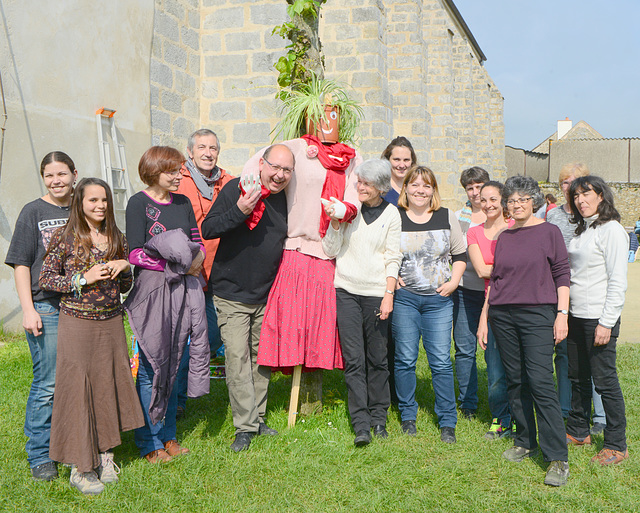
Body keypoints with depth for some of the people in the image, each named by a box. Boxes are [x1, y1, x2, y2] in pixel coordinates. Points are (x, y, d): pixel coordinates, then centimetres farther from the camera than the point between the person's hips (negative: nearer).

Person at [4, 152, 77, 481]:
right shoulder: (33, 212, 0)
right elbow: (21, 265, -2)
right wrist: (28, 309, -9)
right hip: (46, 309, -4)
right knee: (48, 384, -2)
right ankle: (39, 456, 13)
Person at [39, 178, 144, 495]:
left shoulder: (117, 239, 7)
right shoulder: (65, 237, -5)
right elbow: (45, 279, -6)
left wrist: (124, 268, -7)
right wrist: (84, 279, -16)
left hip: (111, 323, 4)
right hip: (77, 324, -4)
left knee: (109, 386, 9)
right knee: (77, 389, 1)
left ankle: (105, 456, 24)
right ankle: (80, 468, 11)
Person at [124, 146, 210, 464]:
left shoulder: (183, 203, 13)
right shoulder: (139, 203, -5)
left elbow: (198, 243, 14)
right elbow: (136, 254, -11)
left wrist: (196, 259, -8)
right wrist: (177, 266, -17)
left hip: (183, 290, 6)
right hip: (152, 290, -6)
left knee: (174, 364, 11)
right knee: (151, 366, -1)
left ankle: (168, 436, 23)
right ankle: (150, 444, 11)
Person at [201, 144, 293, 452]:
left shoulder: (286, 198, 5)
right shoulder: (237, 188, -12)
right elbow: (207, 230, -18)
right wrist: (239, 212, -32)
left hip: (267, 294, 5)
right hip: (232, 293, -5)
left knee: (262, 357, 11)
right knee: (237, 357, -8)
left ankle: (258, 418, 24)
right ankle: (245, 426, 1)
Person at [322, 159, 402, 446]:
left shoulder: (390, 213, 4)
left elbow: (393, 258, 3)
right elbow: (331, 251, 6)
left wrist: (389, 294, -5)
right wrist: (335, 223, -9)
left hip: (376, 292, 0)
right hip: (347, 290, 1)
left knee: (377, 358, 5)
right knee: (353, 359, -4)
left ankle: (379, 418, 21)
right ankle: (361, 425, 0)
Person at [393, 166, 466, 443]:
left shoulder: (447, 217, 6)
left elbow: (460, 254, 13)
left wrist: (453, 282, 1)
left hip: (439, 299, 1)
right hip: (404, 298, -1)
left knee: (441, 362, -1)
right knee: (405, 359, 5)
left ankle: (447, 422, 11)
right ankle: (408, 415, 22)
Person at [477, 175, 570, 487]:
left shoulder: (549, 232, 2)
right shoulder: (503, 237, 14)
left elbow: (562, 275, 0)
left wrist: (562, 313, -8)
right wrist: (483, 318, 14)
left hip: (538, 314, -4)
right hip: (502, 315, 5)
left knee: (540, 381, -12)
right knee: (515, 380, 8)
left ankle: (557, 458, -7)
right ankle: (525, 442, 22)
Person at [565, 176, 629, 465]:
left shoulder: (611, 229, -10)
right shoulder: (582, 230, 15)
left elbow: (617, 281, -14)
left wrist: (607, 322, -18)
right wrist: (564, 313, 12)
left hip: (599, 317, -8)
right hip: (575, 315, 8)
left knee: (604, 381, -2)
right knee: (578, 378, 15)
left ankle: (616, 446, 9)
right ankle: (577, 432, 29)